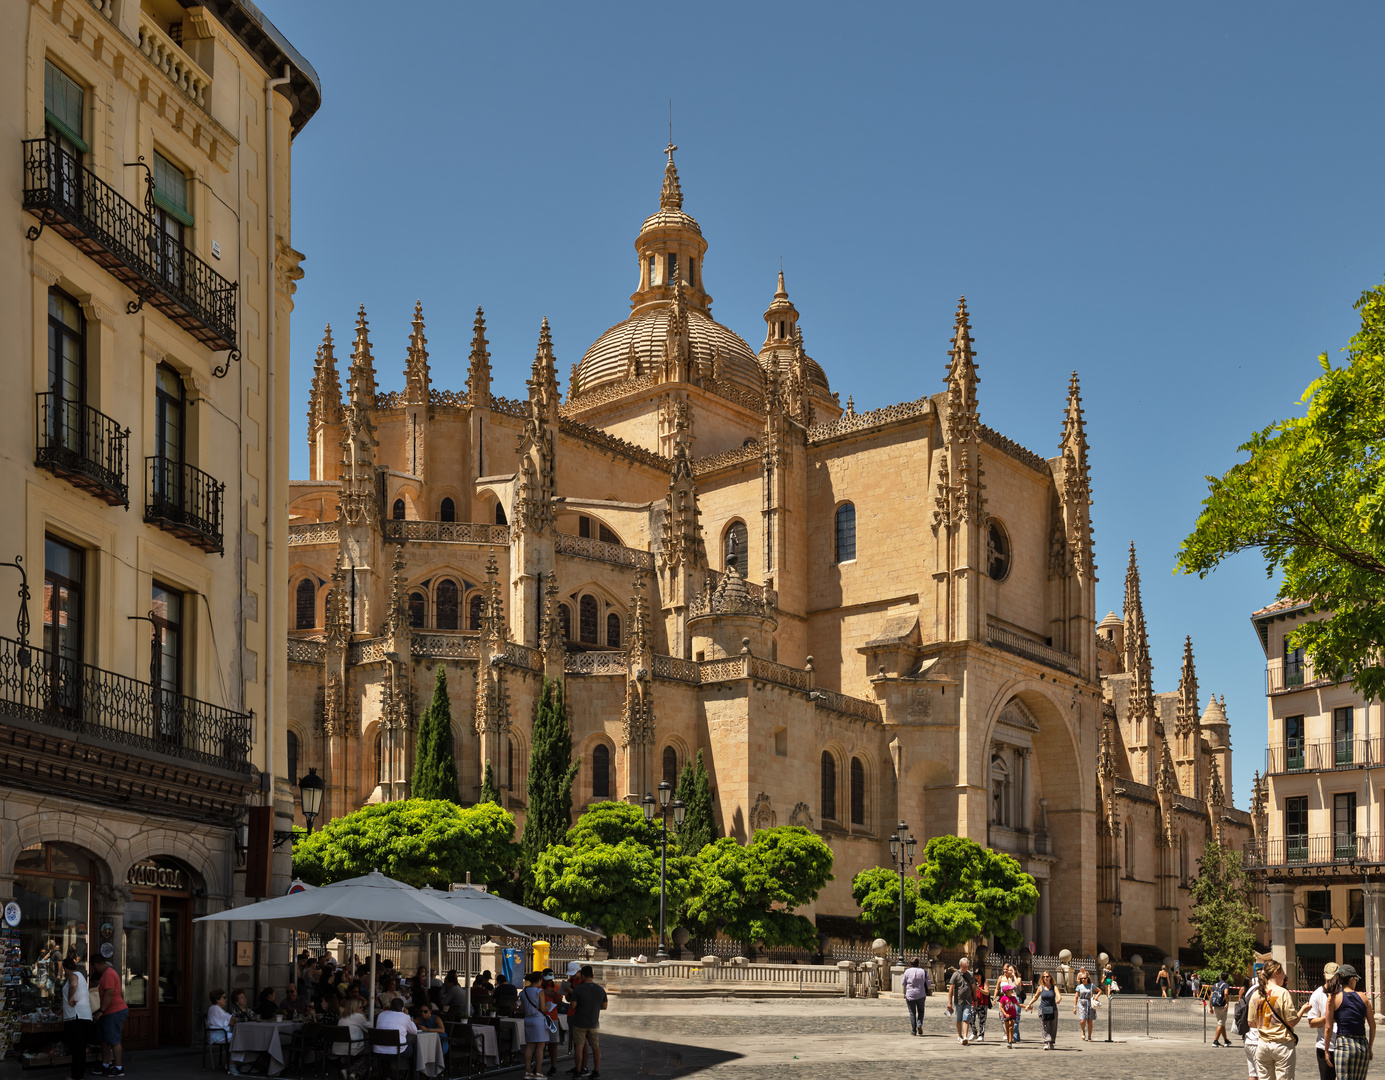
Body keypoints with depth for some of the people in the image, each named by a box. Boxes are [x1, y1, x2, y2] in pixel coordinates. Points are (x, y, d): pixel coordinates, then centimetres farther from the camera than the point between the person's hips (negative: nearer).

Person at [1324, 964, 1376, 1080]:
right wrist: (1370, 1048, 21)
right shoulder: (1362, 997, 7)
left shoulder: (1334, 998, -2)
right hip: (1363, 1044, 4)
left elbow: (1328, 1028, -3)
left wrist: (1326, 1050, 6)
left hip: (1344, 1045, -3)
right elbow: (1372, 1026, 10)